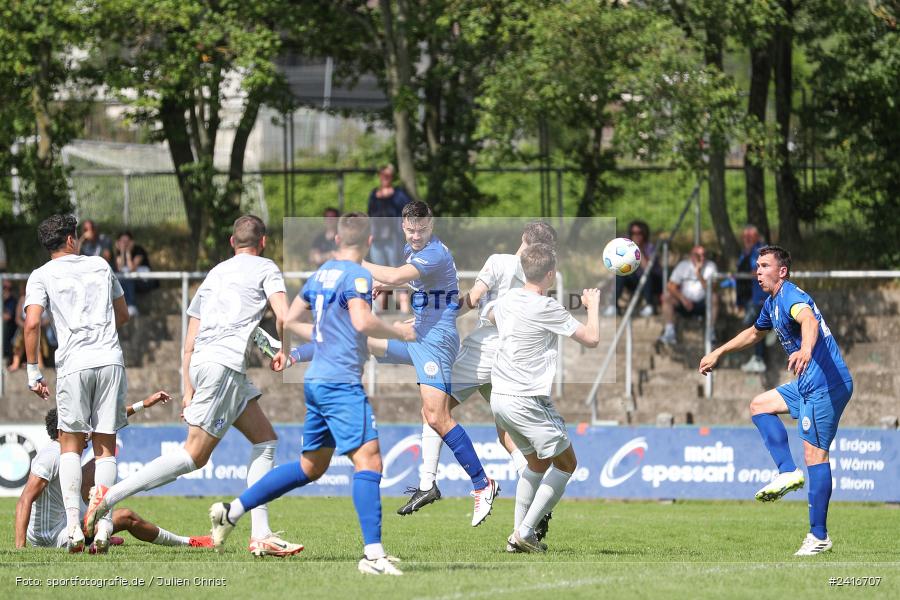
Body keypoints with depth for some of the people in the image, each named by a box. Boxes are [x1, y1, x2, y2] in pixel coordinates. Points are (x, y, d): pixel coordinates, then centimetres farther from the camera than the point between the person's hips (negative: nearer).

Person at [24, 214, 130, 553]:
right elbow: (123, 316, 24)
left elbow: (32, 324, -6)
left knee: (70, 446, 9)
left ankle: (73, 523, -7)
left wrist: (33, 372, 1)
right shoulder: (100, 266, 16)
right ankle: (103, 528, -5)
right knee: (105, 448, 6)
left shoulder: (41, 276, 6)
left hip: (74, 364, -2)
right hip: (110, 359, 2)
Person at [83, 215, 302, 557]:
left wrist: (188, 391, 22)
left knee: (265, 440, 12)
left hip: (202, 362, 8)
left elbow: (189, 344, 22)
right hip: (226, 363, -8)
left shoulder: (215, 273, 25)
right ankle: (109, 496, -12)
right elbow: (283, 317, -9)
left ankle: (261, 536, 5)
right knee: (195, 454, -9)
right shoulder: (265, 268, 7)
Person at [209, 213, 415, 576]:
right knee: (368, 460, -14)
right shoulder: (357, 275, -10)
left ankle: (231, 511, 22)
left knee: (311, 467, 18)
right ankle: (373, 554, -23)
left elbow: (293, 315, 25)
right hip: (341, 382, -9)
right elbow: (362, 322, -23)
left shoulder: (322, 273, 15)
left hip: (316, 380, 9)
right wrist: (398, 332, -9)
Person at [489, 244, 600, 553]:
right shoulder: (546, 308, -16)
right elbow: (592, 338, -12)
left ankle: (519, 532, 16)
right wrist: (593, 305, 4)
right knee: (566, 464, 6)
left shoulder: (508, 299, 7)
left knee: (537, 463, 23)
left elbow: (492, 316, 33)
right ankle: (525, 532, -2)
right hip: (528, 401, -8)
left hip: (500, 398, 8)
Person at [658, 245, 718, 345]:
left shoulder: (710, 266, -3)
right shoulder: (683, 265, 0)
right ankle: (669, 332, -27)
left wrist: (699, 274, -27)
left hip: (702, 305, -1)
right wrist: (683, 299, -22)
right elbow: (671, 287, -6)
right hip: (685, 303, 1)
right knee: (666, 297, -23)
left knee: (714, 298, -32)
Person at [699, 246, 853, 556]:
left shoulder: (791, 297, -16)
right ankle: (788, 472, 6)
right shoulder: (772, 303, 17)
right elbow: (755, 332, 39)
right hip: (810, 383, 10)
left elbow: (810, 321, -40)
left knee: (814, 453, -11)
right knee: (760, 405, 19)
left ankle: (819, 536, -11)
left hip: (827, 384, -10)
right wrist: (719, 353, 44)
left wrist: (806, 350, -60)